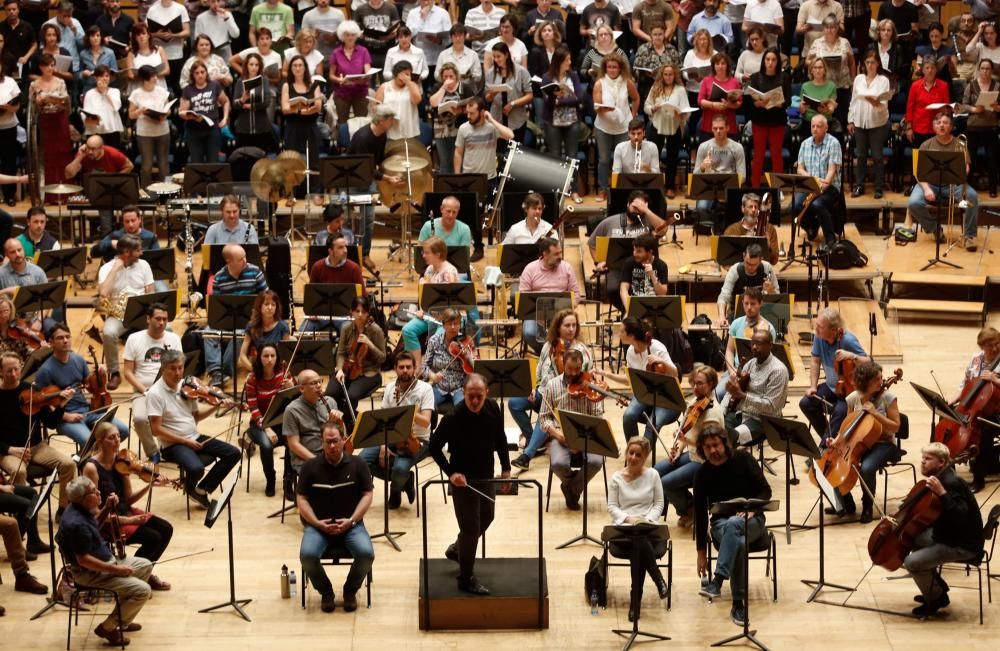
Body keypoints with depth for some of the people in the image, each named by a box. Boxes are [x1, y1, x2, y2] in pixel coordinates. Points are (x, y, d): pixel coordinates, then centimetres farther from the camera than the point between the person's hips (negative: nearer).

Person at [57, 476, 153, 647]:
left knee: (146, 566, 22)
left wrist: (106, 509, 3)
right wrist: (116, 570, -23)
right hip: (91, 573, -11)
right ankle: (108, 627, -1)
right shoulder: (76, 524, -31)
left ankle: (121, 619, 26)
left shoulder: (82, 509, 0)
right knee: (142, 590, -19)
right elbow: (84, 560, -29)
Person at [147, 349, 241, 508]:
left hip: (194, 438, 7)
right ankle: (190, 487, 4)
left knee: (234, 453, -3)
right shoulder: (156, 393, -15)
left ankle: (202, 489, 5)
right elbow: (156, 429, -18)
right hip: (173, 444, -7)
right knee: (196, 468, -35)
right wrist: (185, 441, -19)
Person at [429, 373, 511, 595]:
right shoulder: (453, 418, -24)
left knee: (486, 518, 23)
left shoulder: (493, 410, -9)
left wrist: (505, 467, 7)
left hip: (486, 476, 6)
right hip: (463, 479, -6)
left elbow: (500, 439, 8)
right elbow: (434, 447, -14)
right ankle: (466, 579, 12)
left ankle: (457, 549, 49)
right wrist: (450, 473, -22)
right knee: (471, 527, -2)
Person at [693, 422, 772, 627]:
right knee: (738, 542, -36)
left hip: (751, 520, -1)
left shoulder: (743, 460, -4)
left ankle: (718, 581, -47)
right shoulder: (703, 475, -1)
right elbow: (700, 514, 2)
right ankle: (738, 603, -36)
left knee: (733, 524, -39)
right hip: (721, 523, 1)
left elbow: (765, 491, -1)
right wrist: (701, 552, 0)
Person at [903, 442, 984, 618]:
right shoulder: (939, 478, 4)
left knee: (912, 562, -20)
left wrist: (942, 493, -41)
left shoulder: (951, 483, -25)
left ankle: (937, 598, 5)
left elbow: (960, 517, -36)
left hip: (963, 545, -10)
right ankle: (936, 585, 27)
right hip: (945, 534, 10)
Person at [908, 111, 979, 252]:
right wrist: (926, 188, -17)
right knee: (914, 203, -29)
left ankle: (969, 235, -18)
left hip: (954, 184, 0)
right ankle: (935, 228, -2)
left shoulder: (959, 145, 5)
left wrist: (964, 168, -27)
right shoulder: (927, 145, 5)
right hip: (930, 183, 0)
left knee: (972, 195, -32)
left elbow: (965, 170, -1)